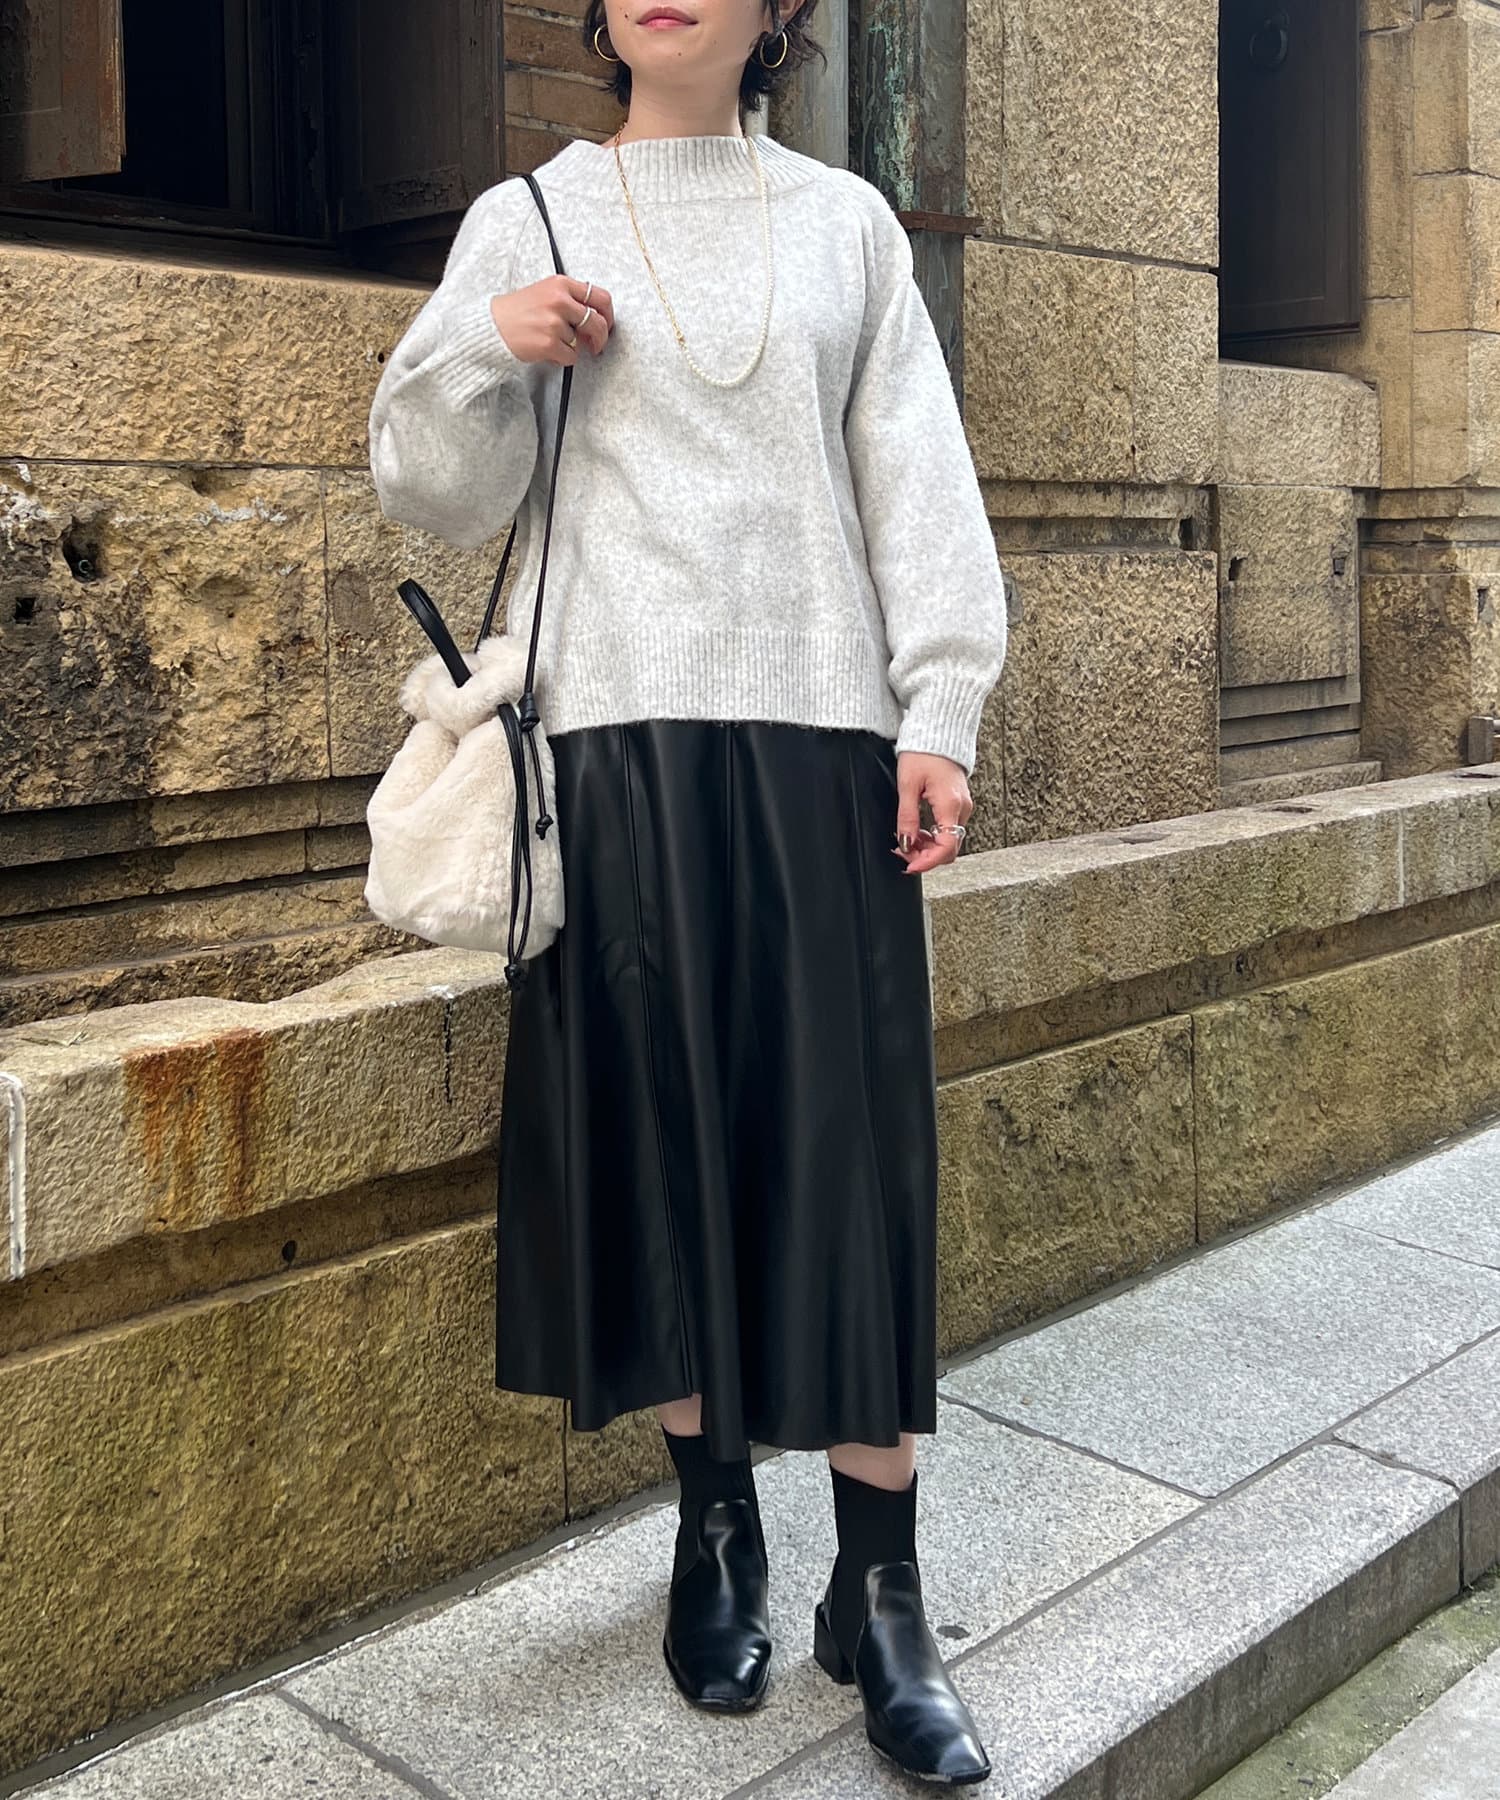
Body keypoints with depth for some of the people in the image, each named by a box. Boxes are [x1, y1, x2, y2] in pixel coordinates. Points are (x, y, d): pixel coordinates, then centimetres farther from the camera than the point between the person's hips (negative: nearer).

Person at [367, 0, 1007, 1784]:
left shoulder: (845, 220, 13)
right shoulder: (525, 219, 12)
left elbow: (917, 480, 8)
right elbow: (435, 489, 8)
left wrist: (940, 712, -1)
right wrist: (488, 350, -11)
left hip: (814, 729, 0)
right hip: (615, 732, 0)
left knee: (847, 1151, -3)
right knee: (655, 1133, 3)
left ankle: (880, 1588, 7)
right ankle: (714, 1522, 21)